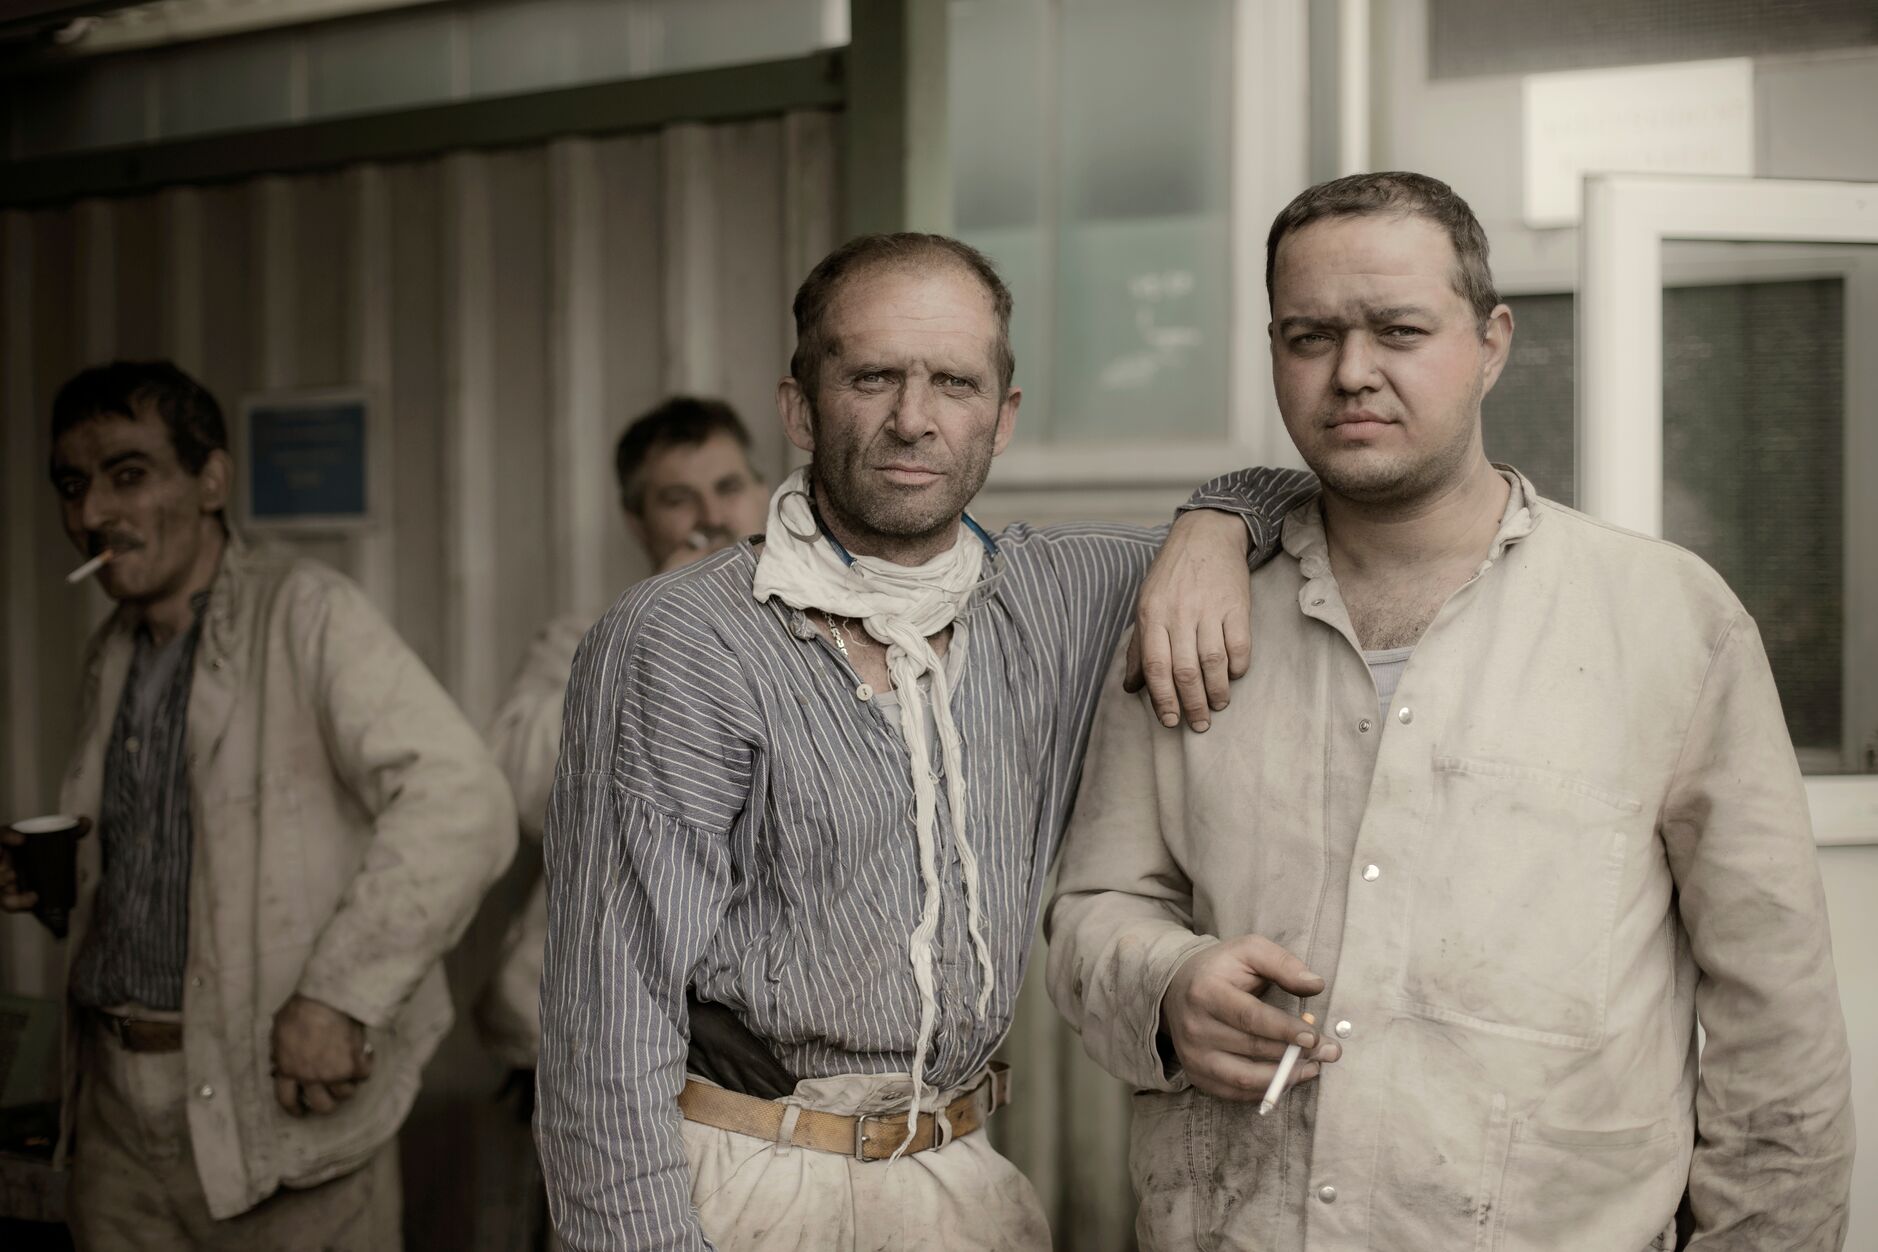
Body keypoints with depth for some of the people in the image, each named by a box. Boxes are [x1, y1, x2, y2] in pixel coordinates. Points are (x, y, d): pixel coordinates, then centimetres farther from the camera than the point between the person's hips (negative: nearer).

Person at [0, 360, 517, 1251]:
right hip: (116, 1104, 7)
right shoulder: (112, 657, 13)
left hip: (279, 1100, -6)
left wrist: (342, 993, -25)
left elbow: (464, 807, -21)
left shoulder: (307, 616, -10)